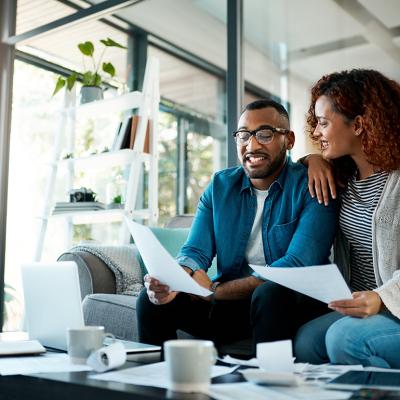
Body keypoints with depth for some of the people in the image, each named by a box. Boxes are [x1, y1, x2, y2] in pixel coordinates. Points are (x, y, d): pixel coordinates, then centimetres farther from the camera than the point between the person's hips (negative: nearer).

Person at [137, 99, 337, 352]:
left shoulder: (310, 187, -10)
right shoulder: (220, 186, 7)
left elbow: (298, 264, -21)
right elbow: (195, 252, 0)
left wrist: (214, 290, -21)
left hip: (297, 302, -3)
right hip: (232, 302, 4)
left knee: (270, 294, -36)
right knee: (152, 300, -13)